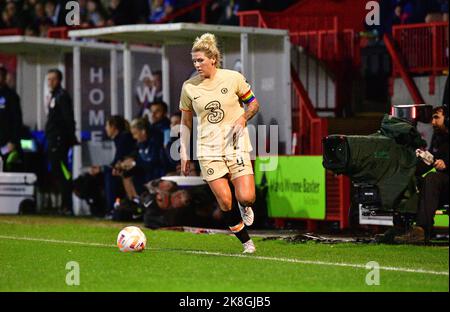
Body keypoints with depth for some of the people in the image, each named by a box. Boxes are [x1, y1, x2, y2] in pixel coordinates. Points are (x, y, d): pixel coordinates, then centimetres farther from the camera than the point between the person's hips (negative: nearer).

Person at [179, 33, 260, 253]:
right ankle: (246, 242, 9)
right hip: (208, 150, 1)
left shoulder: (233, 78, -4)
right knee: (225, 201, -8)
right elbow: (185, 122, 11)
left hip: (236, 145, -1)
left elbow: (253, 104, 9)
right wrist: (184, 154, 6)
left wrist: (243, 118, -12)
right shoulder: (189, 87, 1)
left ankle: (245, 208, 24)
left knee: (246, 197, -13)